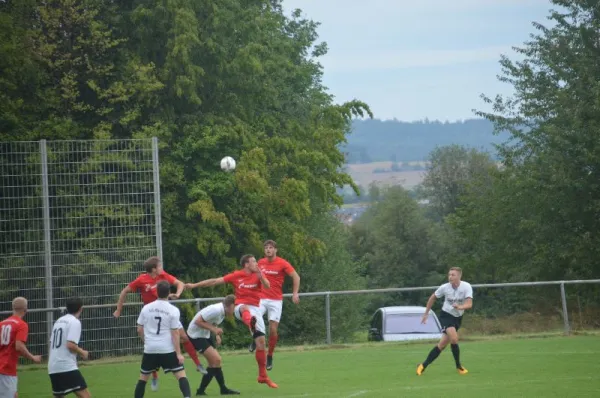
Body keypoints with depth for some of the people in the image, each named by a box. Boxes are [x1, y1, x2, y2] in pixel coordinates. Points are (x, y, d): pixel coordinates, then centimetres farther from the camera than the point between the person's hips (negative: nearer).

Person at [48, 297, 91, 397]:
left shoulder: (59, 321, 17)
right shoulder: (75, 322, -7)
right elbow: (70, 345, -18)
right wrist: (82, 352, -1)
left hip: (53, 368, 8)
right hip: (67, 367, -8)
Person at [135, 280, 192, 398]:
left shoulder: (146, 308, 2)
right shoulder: (173, 310, -7)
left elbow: (140, 330, 7)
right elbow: (175, 333, -9)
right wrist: (178, 353, -7)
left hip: (150, 349, 3)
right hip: (168, 349, -3)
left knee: (143, 378, 15)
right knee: (181, 375, -1)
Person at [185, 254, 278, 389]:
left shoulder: (258, 275, 4)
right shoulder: (236, 275, 1)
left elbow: (267, 286, -14)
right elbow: (215, 281, 2)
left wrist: (261, 277, -34)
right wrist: (194, 285, 1)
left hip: (255, 309, 3)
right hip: (240, 307, -3)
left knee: (261, 341, 0)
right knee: (245, 308, -42)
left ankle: (263, 375, 12)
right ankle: (251, 324, -81)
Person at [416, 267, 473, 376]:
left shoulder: (466, 287, -17)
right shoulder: (444, 287, -15)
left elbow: (469, 304, -27)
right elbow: (433, 298, 3)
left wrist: (459, 307, -47)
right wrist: (426, 313, 8)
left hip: (458, 317, 2)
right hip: (446, 315, -2)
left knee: (443, 344, 2)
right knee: (454, 338, -24)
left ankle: (424, 365, 11)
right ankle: (459, 366, -7)